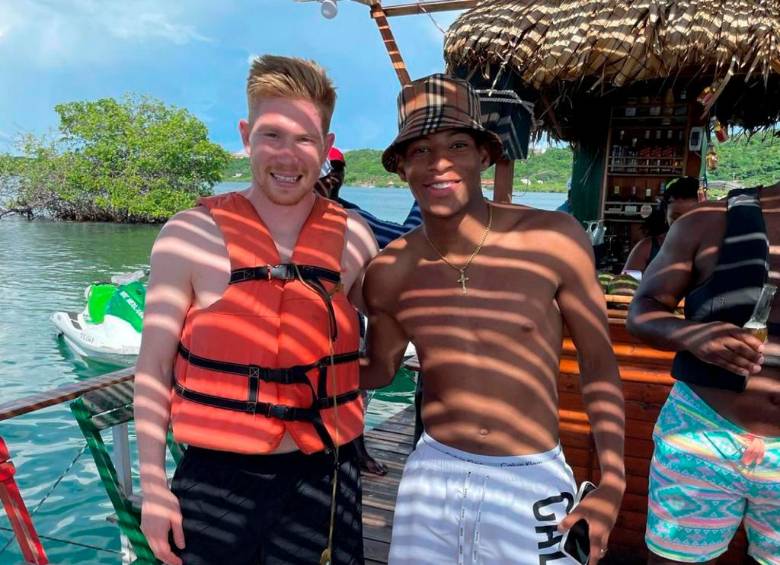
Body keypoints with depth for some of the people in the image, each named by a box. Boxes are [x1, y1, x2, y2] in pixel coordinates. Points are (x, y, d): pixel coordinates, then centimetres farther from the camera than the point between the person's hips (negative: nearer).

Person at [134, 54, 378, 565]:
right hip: (217, 479, -1)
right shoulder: (191, 236, -9)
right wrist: (153, 484, -4)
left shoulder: (353, 237, -2)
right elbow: (154, 367, -4)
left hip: (321, 478, 2)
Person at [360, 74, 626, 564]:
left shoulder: (554, 239, -14)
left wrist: (612, 486, -7)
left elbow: (599, 364, -3)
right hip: (432, 474, 2)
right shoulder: (389, 272, -7)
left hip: (532, 483, -2)